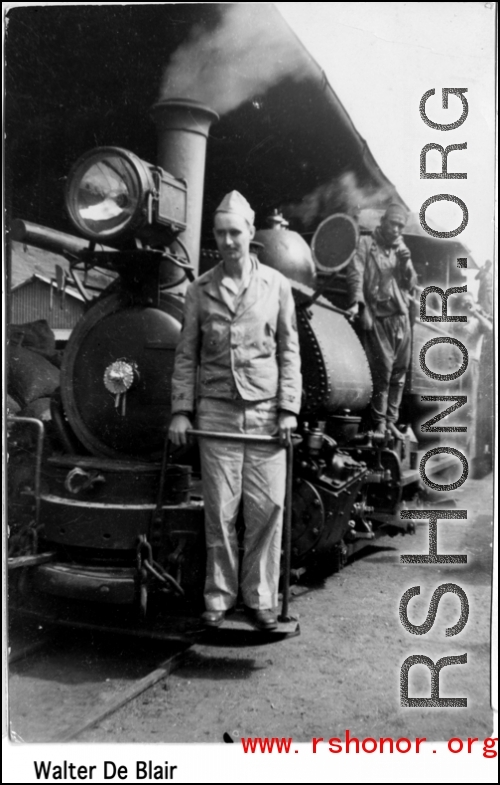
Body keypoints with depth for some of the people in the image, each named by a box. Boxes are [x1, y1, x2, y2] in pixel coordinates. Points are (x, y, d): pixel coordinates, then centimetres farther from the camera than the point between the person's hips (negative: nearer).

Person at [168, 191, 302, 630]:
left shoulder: (276, 285, 6)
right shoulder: (200, 291, 6)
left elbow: (289, 351, 6)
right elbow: (186, 355, 7)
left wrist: (289, 409, -1)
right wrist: (181, 410, -1)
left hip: (266, 412, 0)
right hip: (216, 412, 0)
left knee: (267, 510, 0)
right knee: (220, 512, 2)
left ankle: (261, 600, 13)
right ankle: (218, 599, 15)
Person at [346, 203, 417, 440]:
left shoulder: (401, 249, 19)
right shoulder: (366, 244, 2)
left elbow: (411, 284, 15)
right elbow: (355, 273, -10)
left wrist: (405, 264, -3)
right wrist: (357, 301, -25)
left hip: (401, 316, 6)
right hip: (377, 316, -6)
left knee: (400, 370, 7)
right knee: (382, 369, -11)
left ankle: (391, 420, 17)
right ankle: (379, 422, -2)